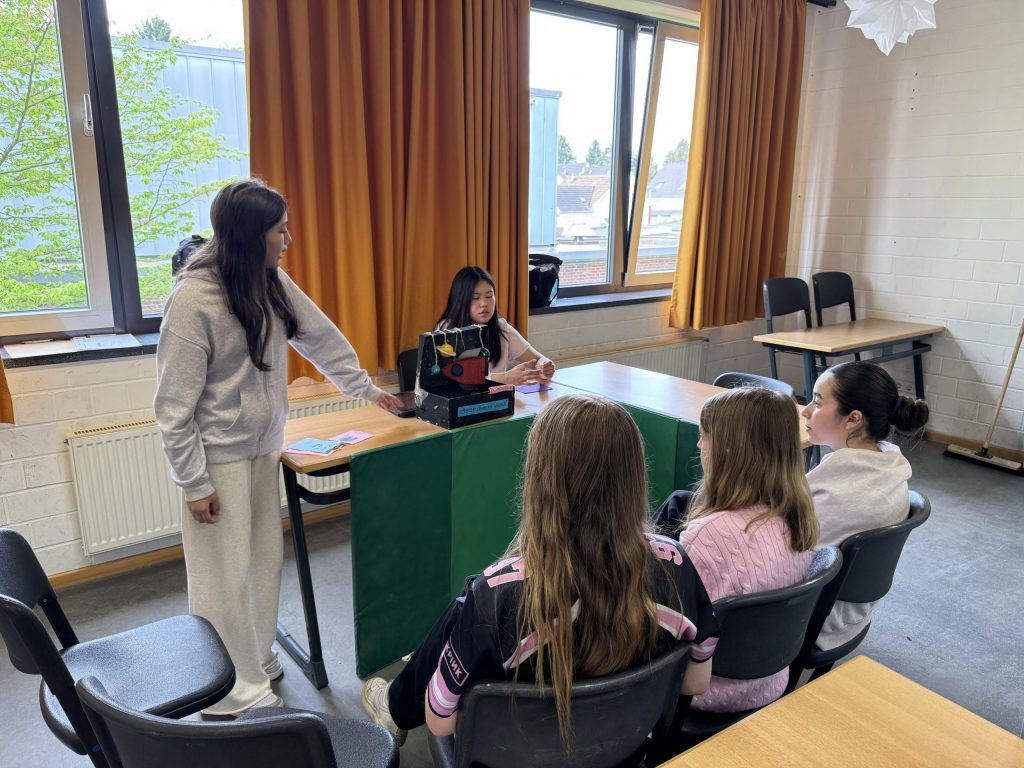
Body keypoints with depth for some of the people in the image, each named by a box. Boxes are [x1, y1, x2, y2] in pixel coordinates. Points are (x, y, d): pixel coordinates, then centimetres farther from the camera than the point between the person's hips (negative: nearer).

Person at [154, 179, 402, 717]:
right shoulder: (193, 300, -21)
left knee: (265, 562, 17)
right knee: (226, 576, 5)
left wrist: (368, 391, 13)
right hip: (219, 457, -7)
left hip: (264, 447, 7)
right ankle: (233, 692, 23)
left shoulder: (271, 282, -1)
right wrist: (195, 484, -14)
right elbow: (174, 405, -17)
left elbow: (321, 338, 10)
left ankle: (258, 660, 36)